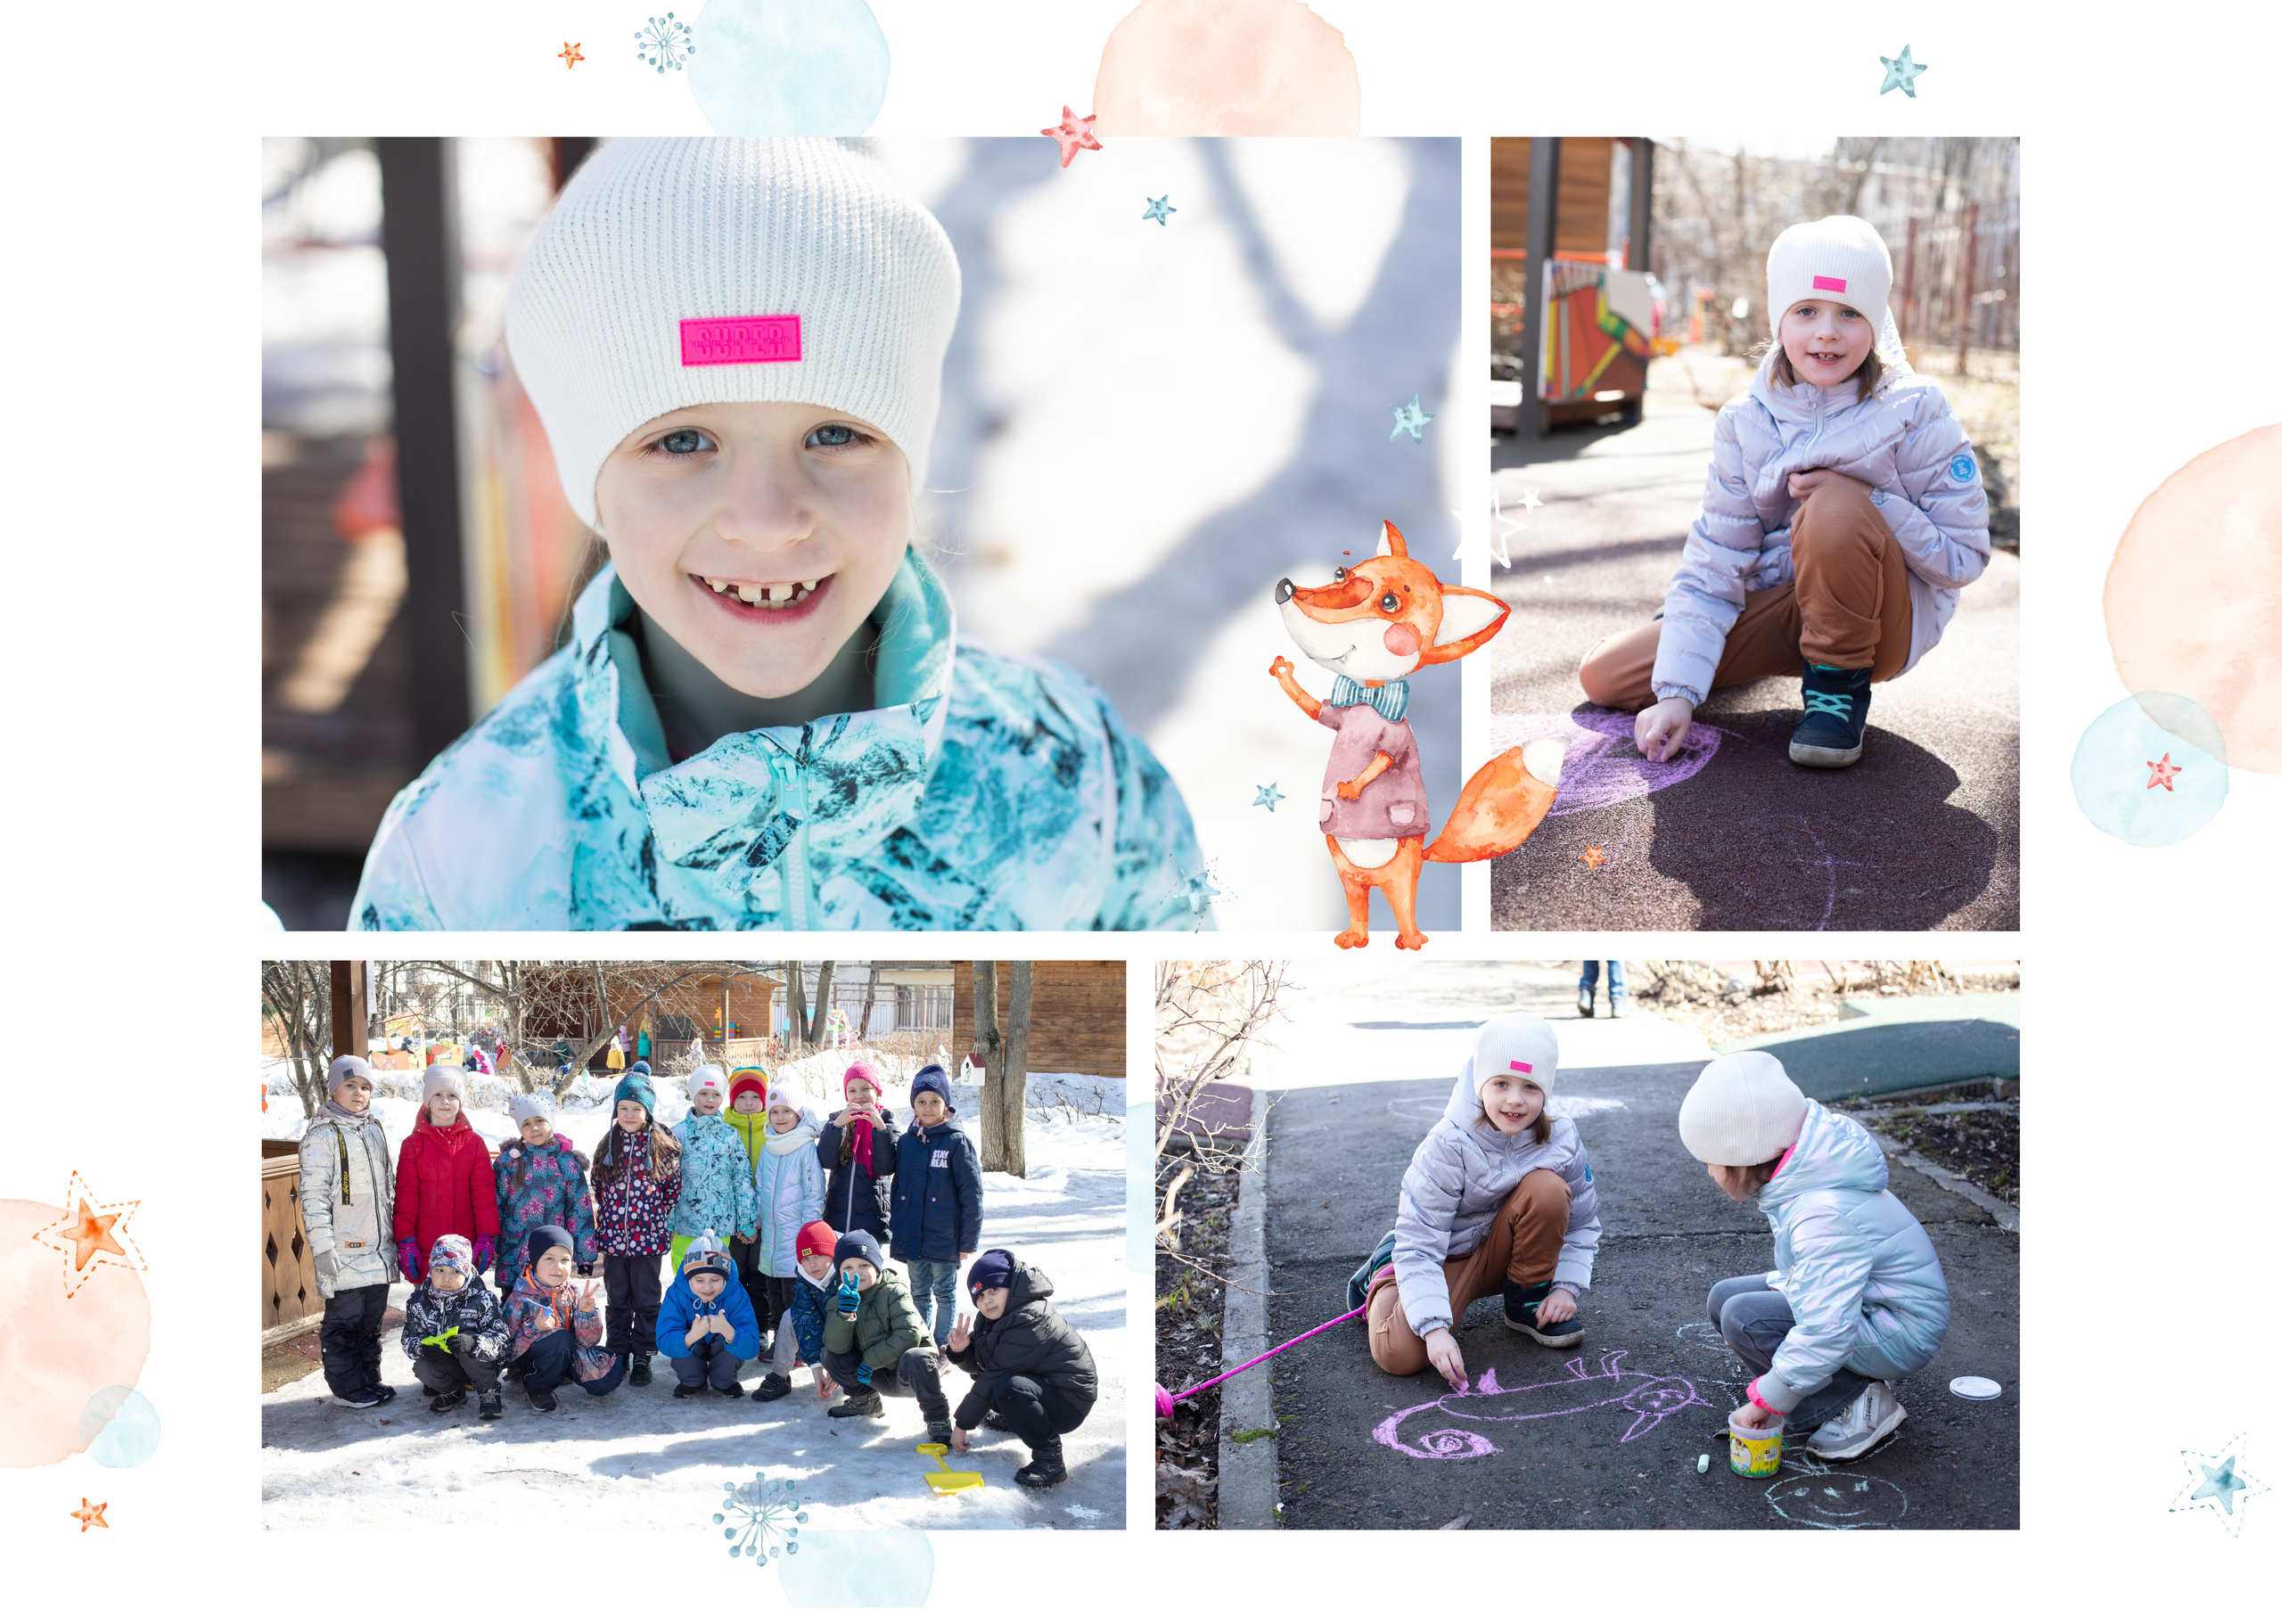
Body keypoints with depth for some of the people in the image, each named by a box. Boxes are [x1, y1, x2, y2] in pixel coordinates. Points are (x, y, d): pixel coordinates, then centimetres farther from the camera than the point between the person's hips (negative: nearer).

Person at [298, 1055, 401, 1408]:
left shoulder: (375, 1129, 13)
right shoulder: (322, 1135, -9)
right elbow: (313, 1194, -13)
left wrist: (393, 1234, 20)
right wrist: (321, 1247, -18)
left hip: (378, 1247, 6)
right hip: (343, 1251, -6)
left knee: (372, 1319, 13)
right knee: (344, 1319, 0)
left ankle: (370, 1378, 23)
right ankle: (347, 1387, 11)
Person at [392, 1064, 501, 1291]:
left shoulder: (474, 1143, 6)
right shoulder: (413, 1144, 5)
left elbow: (485, 1193, 4)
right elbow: (405, 1197, 3)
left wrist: (487, 1238, -2)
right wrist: (405, 1241, -2)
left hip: (466, 1247, 0)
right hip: (425, 1250, 0)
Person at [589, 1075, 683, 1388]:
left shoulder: (664, 1147, -4)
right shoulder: (608, 1146, 5)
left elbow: (674, 1190, 1)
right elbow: (597, 1187, 12)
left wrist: (660, 1222, -3)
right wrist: (604, 1222, 6)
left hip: (649, 1239, -3)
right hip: (614, 1238, 3)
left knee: (646, 1301, 4)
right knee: (618, 1300, 12)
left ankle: (642, 1358, 13)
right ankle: (618, 1356, 22)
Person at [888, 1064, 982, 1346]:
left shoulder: (958, 1143, -9)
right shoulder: (905, 1142, 5)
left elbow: (972, 1195, -9)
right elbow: (898, 1189, 14)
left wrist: (968, 1241, -10)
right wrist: (896, 1231, 12)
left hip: (945, 1238, -4)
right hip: (912, 1238, 4)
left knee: (945, 1294, 8)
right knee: (919, 1294, 14)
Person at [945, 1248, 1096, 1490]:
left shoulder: (1030, 1321, -25)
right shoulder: (994, 1315, 5)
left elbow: (998, 1374, -24)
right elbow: (977, 1364, 7)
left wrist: (962, 1424, -18)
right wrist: (961, 1350, -17)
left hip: (1070, 1402, -10)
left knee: (1009, 1386, -37)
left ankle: (1050, 1458, -25)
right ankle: (1010, 1419, 30)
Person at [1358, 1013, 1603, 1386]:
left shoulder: (1561, 1142, -15)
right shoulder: (1448, 1148, -26)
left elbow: (1582, 1224, 0)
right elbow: (1419, 1246, -26)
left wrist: (1567, 1286, -14)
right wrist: (1435, 1327, -36)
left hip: (1506, 1252, 3)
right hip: (1450, 1257, -3)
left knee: (1547, 1187, -27)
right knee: (1399, 1354, -26)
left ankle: (1528, 1301, -4)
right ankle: (1386, 1272, 9)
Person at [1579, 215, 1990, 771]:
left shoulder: (1916, 411, -13)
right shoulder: (1745, 421, -4)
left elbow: (1965, 559, -12)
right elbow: (1713, 561, -7)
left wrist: (1868, 503, -25)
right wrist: (1679, 692, -17)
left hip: (1891, 617, -3)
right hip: (1780, 604, 3)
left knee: (1835, 508, -35)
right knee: (1602, 677, -9)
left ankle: (1841, 685, -12)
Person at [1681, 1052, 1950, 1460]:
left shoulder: (1824, 1217, -33)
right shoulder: (1802, 1177, -3)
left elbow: (1825, 1336, -35)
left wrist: (1765, 1401, -26)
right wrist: (1783, 1284, 6)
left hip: (1902, 1334, -10)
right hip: (1857, 1300, 10)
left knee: (1743, 1318, -23)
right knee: (1723, 1298, 5)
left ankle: (1862, 1405, -10)